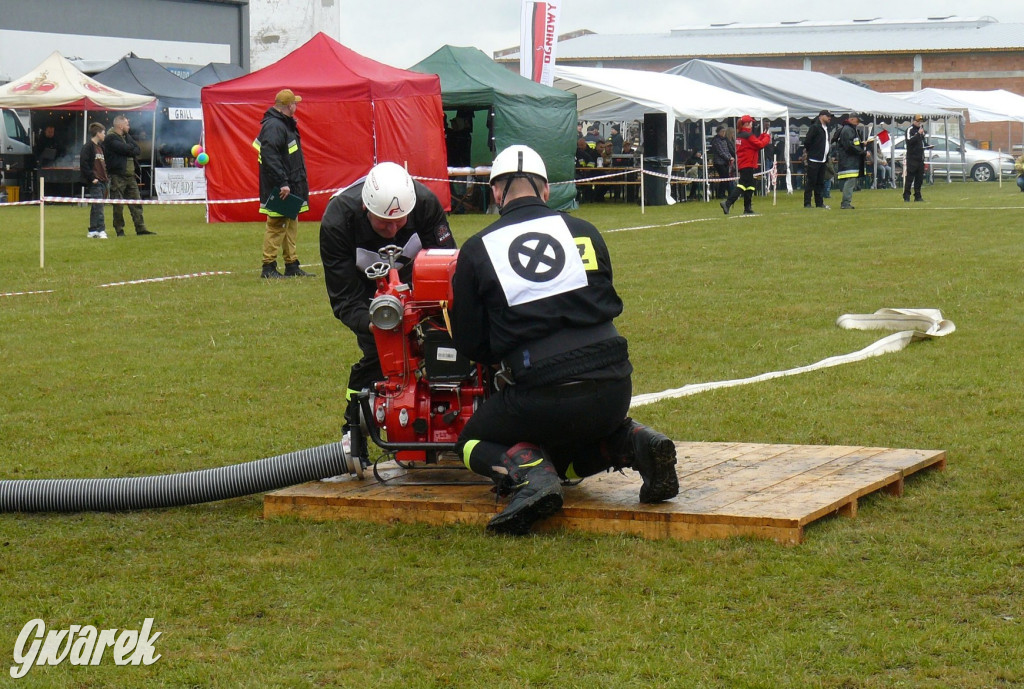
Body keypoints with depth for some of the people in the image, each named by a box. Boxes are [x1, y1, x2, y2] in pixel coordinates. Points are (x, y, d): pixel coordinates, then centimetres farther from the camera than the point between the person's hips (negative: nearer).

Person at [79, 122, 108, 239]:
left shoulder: (100, 147, 18)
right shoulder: (88, 147, -9)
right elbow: (84, 164, -17)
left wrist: (105, 176, 15)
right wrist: (92, 178, -18)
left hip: (102, 181, 9)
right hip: (94, 182, -9)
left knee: (96, 207, 10)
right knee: (98, 206, -12)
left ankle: (93, 231, 14)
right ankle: (100, 230, -15)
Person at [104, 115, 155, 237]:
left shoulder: (127, 136, 18)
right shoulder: (111, 138, -9)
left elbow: (137, 150, 6)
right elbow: (126, 149, -19)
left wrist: (130, 150, -11)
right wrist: (132, 148, -1)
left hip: (130, 175, 8)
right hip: (117, 176, -8)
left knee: (136, 202, 6)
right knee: (118, 205, -3)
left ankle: (141, 228, 8)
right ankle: (119, 230, 5)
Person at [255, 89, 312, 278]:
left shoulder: (286, 124, 16)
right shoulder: (274, 126, -17)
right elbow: (269, 156, -26)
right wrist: (282, 183, -27)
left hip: (290, 187, 11)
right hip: (279, 190, -11)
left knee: (291, 225, 15)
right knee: (277, 225, -8)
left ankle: (292, 265, 21)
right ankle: (269, 267, -4)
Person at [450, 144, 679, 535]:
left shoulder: (476, 251, 2)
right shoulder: (584, 232, 10)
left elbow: (470, 346, 8)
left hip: (541, 396, -4)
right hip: (614, 390, 4)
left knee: (473, 443, 22)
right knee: (567, 455, 33)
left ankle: (531, 474, -10)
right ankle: (634, 443, 2)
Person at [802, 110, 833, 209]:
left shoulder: (826, 128, 17)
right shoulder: (814, 127, -11)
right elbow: (807, 141, -14)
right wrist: (810, 151, -5)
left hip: (823, 160, 9)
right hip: (814, 160, -9)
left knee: (820, 182, 11)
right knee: (810, 182, -5)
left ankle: (819, 203, 15)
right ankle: (807, 203, -3)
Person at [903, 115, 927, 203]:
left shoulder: (921, 129, 18)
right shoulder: (910, 129, -6)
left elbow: (924, 141, 27)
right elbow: (909, 141, -22)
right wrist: (918, 134, -23)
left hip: (920, 158, 7)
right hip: (912, 158, -7)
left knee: (919, 178, 8)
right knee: (909, 177, -9)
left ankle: (917, 196, 13)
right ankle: (906, 196, -7)